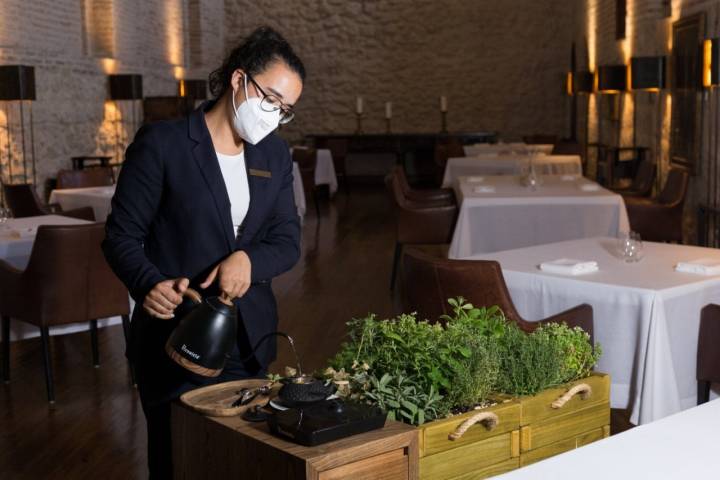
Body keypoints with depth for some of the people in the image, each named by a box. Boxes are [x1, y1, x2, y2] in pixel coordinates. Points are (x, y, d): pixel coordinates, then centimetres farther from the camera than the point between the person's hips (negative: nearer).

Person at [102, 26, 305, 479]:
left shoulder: (275, 155, 7)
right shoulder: (161, 144, -10)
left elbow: (288, 241, 5)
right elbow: (121, 236, -9)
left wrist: (249, 259, -17)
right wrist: (149, 285, -29)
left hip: (249, 340, 5)